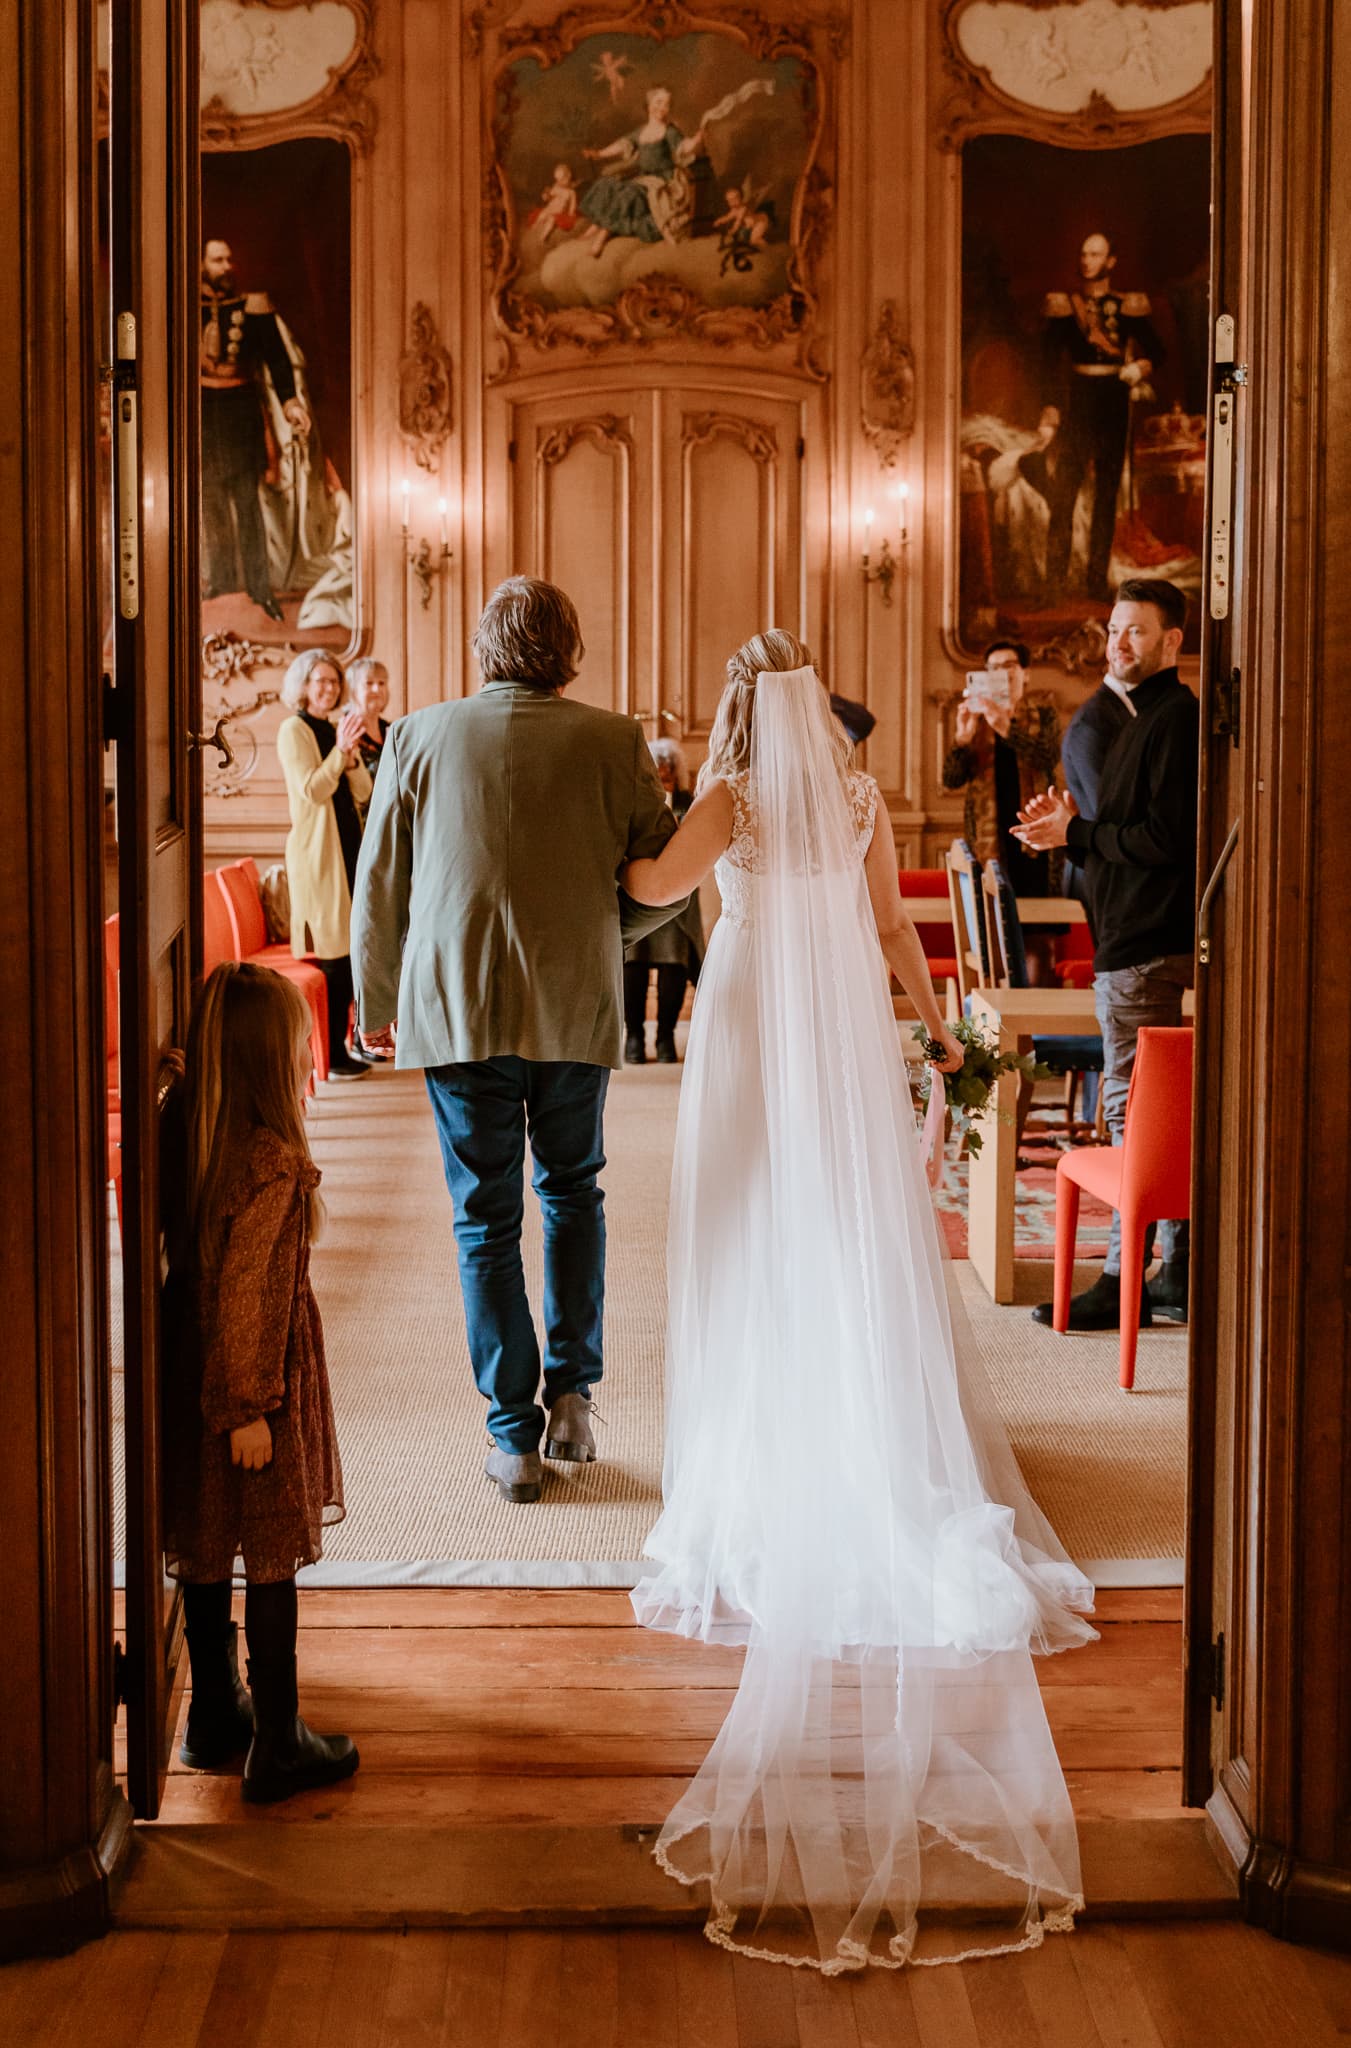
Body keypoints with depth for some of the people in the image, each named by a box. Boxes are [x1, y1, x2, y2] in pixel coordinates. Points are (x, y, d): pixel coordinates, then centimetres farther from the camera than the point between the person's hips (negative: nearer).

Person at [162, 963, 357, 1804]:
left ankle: (216, 1716, 32)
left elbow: (198, 1268, 4)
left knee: (207, 1552, 17)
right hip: (255, 1383, -8)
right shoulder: (273, 1161, -23)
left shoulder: (196, 1141, -1)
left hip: (194, 1377, 8)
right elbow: (243, 1292, -24)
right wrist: (250, 1408, -18)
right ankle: (278, 1747, 13)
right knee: (273, 1561, 4)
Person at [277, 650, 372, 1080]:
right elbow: (311, 789, -17)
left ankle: (341, 1045, 18)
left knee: (347, 952, 10)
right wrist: (341, 749, -24)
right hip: (318, 853, -8)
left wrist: (351, 755, -10)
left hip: (347, 847, 8)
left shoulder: (335, 730, 16)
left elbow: (363, 793, 8)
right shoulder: (294, 730, -6)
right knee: (331, 956, -8)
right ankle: (330, 1056, -4)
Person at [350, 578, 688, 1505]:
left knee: (486, 1219, 7)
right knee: (574, 1192, 21)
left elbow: (378, 887, 4)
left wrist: (377, 1002, 18)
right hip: (578, 1006, 0)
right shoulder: (612, 741, -2)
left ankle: (515, 1436, 9)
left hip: (456, 1010, 0)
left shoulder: (420, 737, -1)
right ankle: (573, 1393, 15)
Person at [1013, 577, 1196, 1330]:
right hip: (1137, 939, 11)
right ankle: (1179, 1277, 17)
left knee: (1132, 1108, -7)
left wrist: (1078, 832, -11)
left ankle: (1124, 1284, -3)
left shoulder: (1176, 718, -12)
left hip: (1147, 948, -11)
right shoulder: (1150, 717, 20)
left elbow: (1166, 838, -21)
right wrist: (1072, 833, 6)